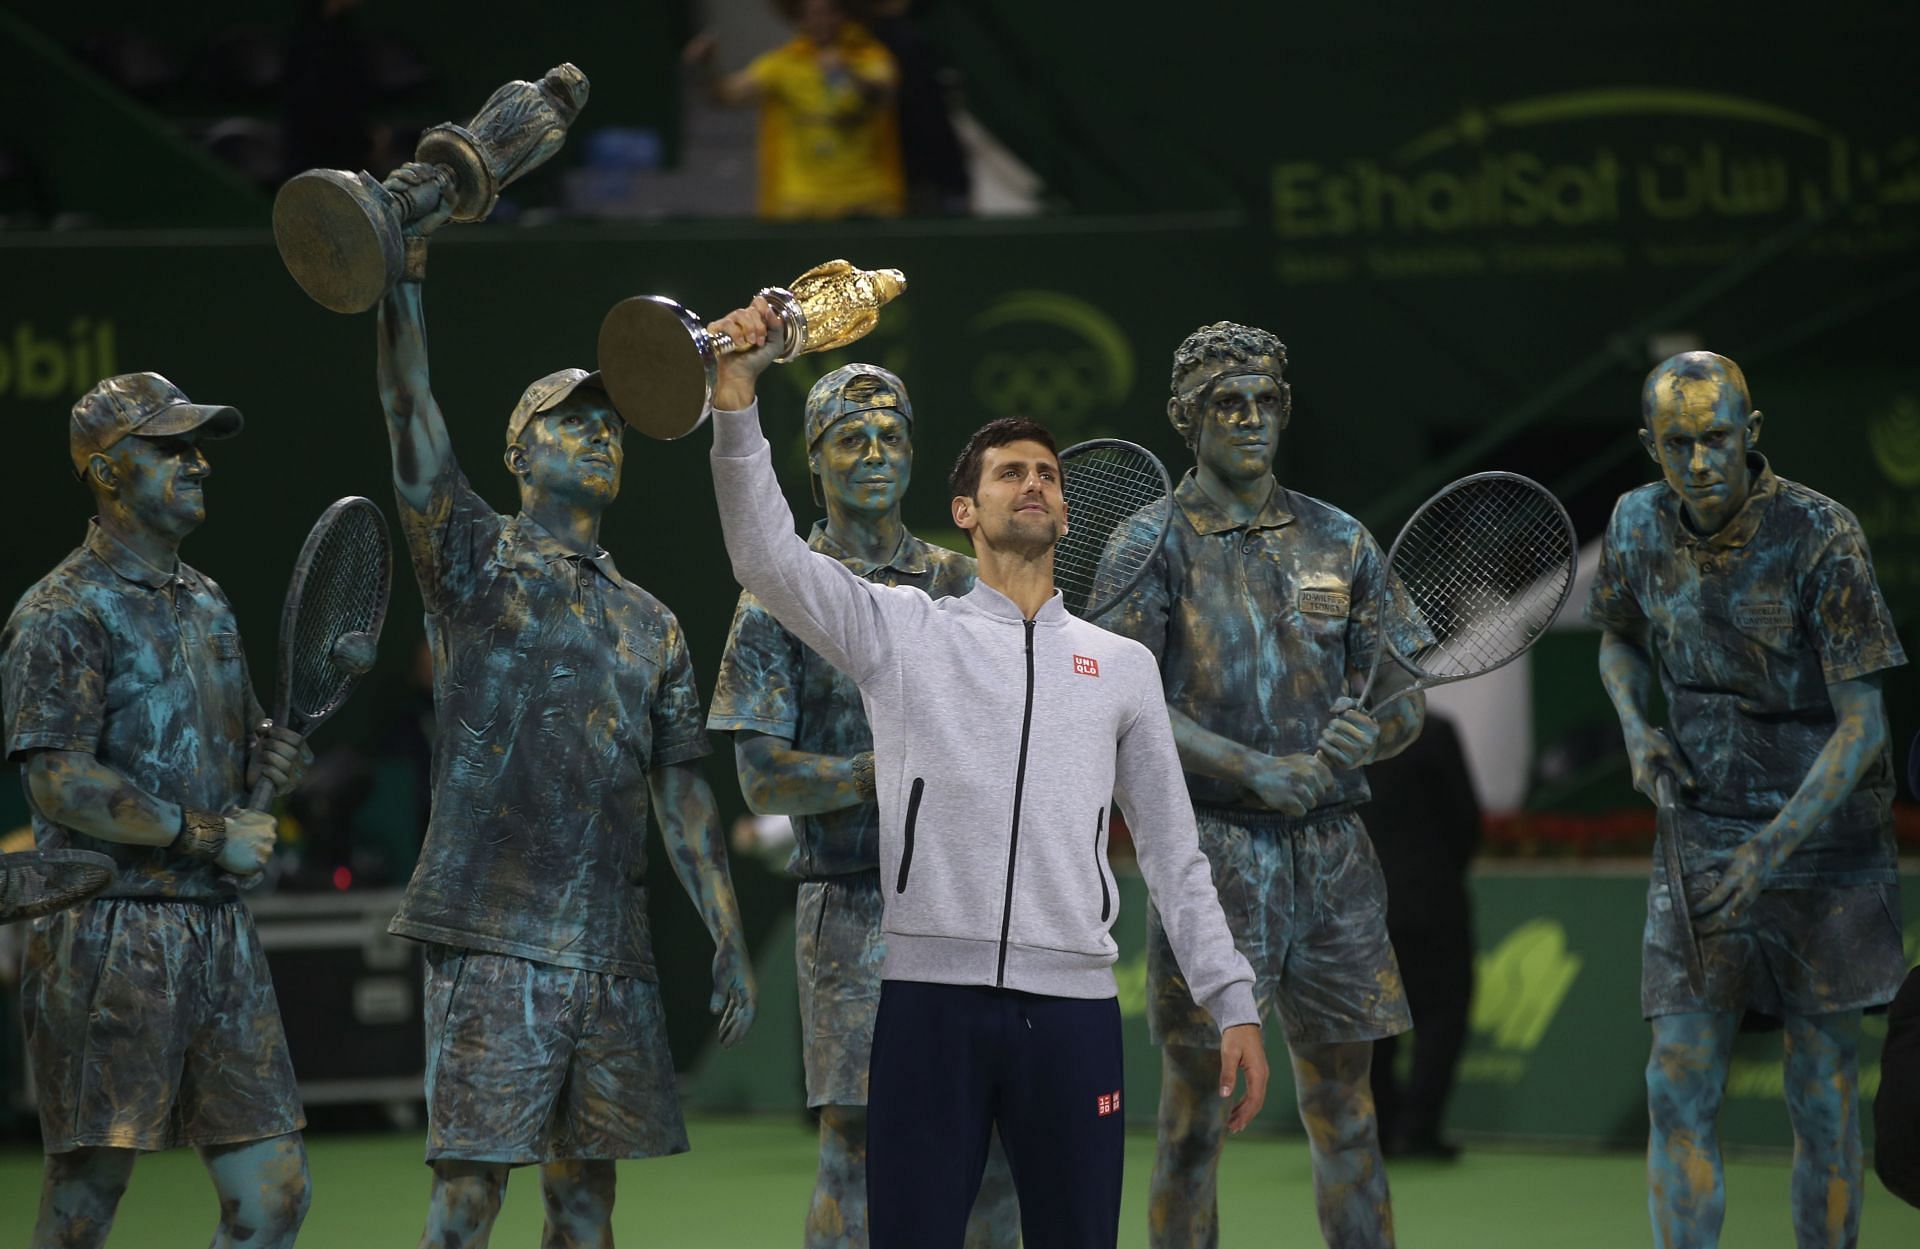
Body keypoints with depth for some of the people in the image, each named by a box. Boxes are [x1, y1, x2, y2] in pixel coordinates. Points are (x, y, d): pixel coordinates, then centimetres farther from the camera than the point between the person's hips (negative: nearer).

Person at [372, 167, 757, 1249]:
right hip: (494, 940, -5)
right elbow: (413, 419, -9)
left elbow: (684, 794, 16)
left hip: (614, 947, 5)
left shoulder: (652, 626, 17)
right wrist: (407, 273, -20)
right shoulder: (475, 563, 4)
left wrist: (732, 944, 10)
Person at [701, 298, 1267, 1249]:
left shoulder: (1123, 667, 16)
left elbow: (1174, 853, 16)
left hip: (1072, 1007, 2)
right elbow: (766, 555, -4)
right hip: (931, 997, -2)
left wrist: (1232, 1003, 9)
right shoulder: (902, 632, 10)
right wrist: (736, 397, -15)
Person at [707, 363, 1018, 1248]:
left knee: (991, 1140, 2)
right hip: (855, 904, -4)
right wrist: (885, 772, -17)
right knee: (856, 1141, -7)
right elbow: (762, 779, -5)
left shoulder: (961, 586, 13)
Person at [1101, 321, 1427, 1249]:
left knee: (1343, 1102, 7)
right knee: (1192, 1108, -1)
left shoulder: (1339, 541, 13)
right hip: (1208, 848, -4)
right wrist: (1260, 774, -17)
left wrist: (1368, 736, -11)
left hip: (1331, 850, 4)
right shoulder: (1154, 544, 1)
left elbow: (1407, 695, 13)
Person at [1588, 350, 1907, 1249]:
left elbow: (1863, 723, -18)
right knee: (1679, 1085, -5)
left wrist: (1776, 847, -27)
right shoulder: (1638, 526, -1)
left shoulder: (1819, 537, -16)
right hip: (1701, 835, 4)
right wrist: (1636, 730, -1)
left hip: (1822, 832, -3)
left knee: (1822, 1095, 3)